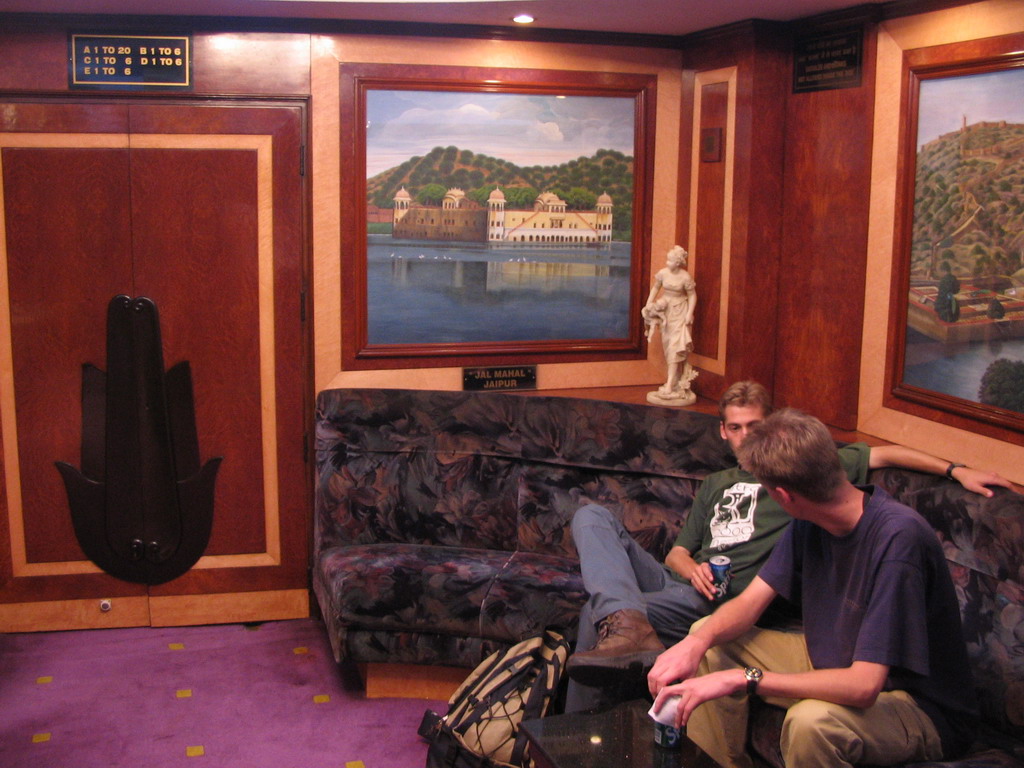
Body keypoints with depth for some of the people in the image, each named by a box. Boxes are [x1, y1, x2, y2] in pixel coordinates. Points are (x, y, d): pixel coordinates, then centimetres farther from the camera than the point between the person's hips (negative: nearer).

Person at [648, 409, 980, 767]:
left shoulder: (899, 538, -32)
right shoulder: (809, 523, -6)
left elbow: (863, 686, -35)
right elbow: (750, 602, -2)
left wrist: (741, 678, -35)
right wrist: (697, 641, -24)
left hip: (921, 709, -7)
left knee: (810, 720, -37)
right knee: (710, 642, 2)